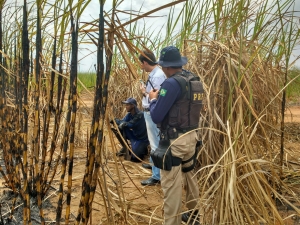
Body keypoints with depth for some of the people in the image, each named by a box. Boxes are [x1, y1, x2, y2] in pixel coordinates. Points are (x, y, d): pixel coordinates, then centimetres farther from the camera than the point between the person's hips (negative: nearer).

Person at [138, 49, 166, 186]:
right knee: (153, 142, 26)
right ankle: (153, 163, 45)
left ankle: (156, 176, 6)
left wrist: (145, 93, -15)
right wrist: (145, 92, 1)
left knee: (156, 144, -2)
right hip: (149, 113, 11)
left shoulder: (158, 76, -22)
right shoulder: (153, 74, 9)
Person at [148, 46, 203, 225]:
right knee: (190, 176, 24)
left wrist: (153, 99, 1)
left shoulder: (172, 83, -19)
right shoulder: (195, 80, 6)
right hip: (191, 137, 9)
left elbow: (156, 116, -18)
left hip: (174, 142, -9)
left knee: (171, 185, 0)